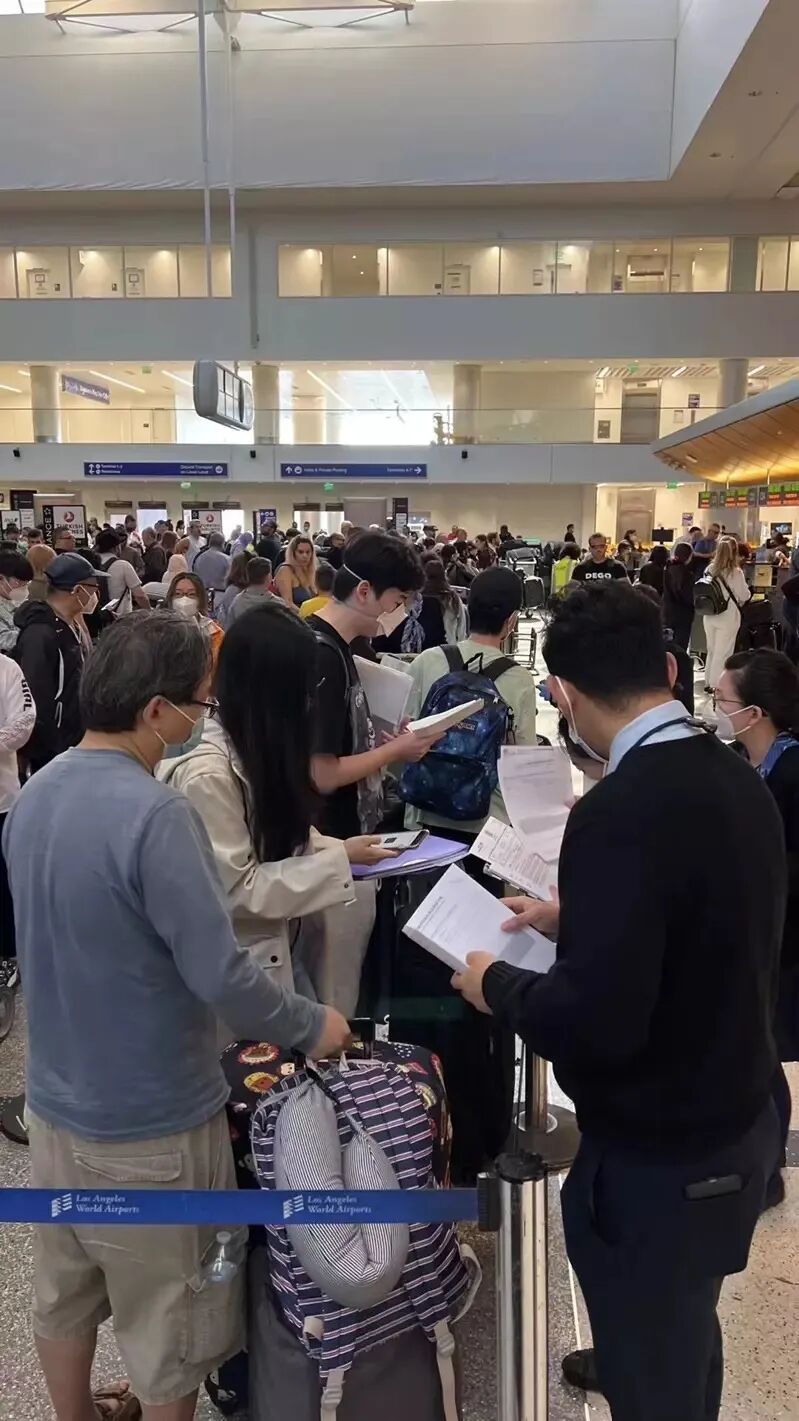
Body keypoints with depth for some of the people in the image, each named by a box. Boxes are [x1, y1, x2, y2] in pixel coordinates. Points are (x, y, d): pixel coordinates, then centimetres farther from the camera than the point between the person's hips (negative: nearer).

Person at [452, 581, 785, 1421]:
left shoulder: (621, 810, -30)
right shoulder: (736, 781, -3)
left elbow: (595, 1021, -32)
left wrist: (499, 986, -14)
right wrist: (576, 922, 14)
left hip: (659, 1156, -8)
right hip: (732, 1121, 8)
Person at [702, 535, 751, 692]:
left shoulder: (709, 570, -3)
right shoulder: (735, 573, -16)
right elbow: (745, 596, -7)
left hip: (709, 616, 5)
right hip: (727, 617, -5)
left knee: (712, 650, 18)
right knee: (723, 653, 6)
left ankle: (709, 683, 26)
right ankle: (717, 686, 11)